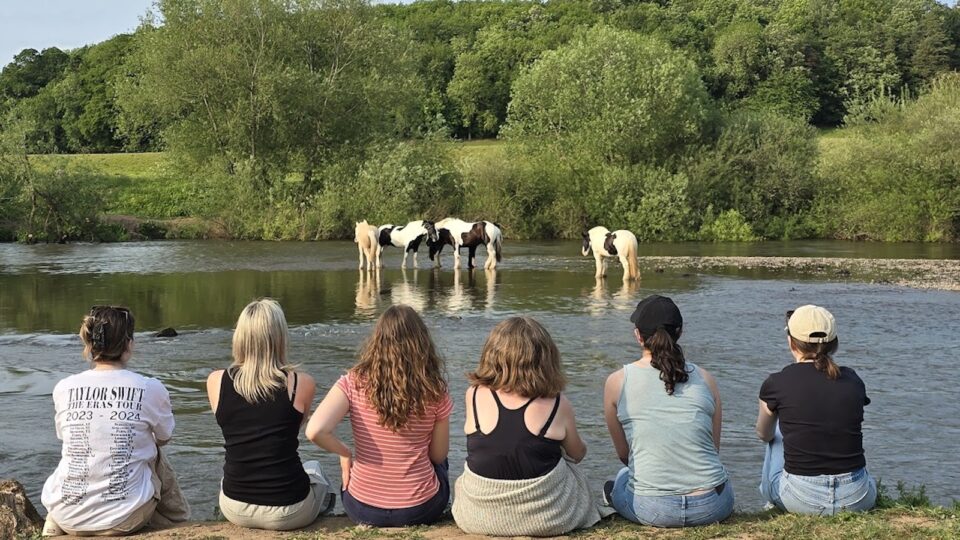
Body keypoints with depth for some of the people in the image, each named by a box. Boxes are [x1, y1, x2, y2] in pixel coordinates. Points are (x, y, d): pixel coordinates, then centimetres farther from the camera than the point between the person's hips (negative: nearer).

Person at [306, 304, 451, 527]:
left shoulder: (354, 383, -13)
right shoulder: (434, 392, -12)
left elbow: (315, 431, -25)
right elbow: (438, 455, -1)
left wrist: (345, 453, -5)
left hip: (362, 510, 0)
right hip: (421, 510, 0)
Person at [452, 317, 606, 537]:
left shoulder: (474, 396, -10)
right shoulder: (557, 405, -13)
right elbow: (577, 454, 7)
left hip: (477, 518, 1)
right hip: (546, 519, -1)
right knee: (577, 477, 31)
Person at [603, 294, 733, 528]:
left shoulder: (616, 382, -3)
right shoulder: (704, 378, 1)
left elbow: (623, 454, 7)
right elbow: (714, 449, 8)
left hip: (652, 510, -1)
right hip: (713, 506, 1)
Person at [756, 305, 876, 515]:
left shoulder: (777, 383, -4)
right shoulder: (852, 380, 4)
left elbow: (764, 434, 18)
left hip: (801, 499, -2)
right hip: (857, 499, 3)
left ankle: (771, 499, 38)